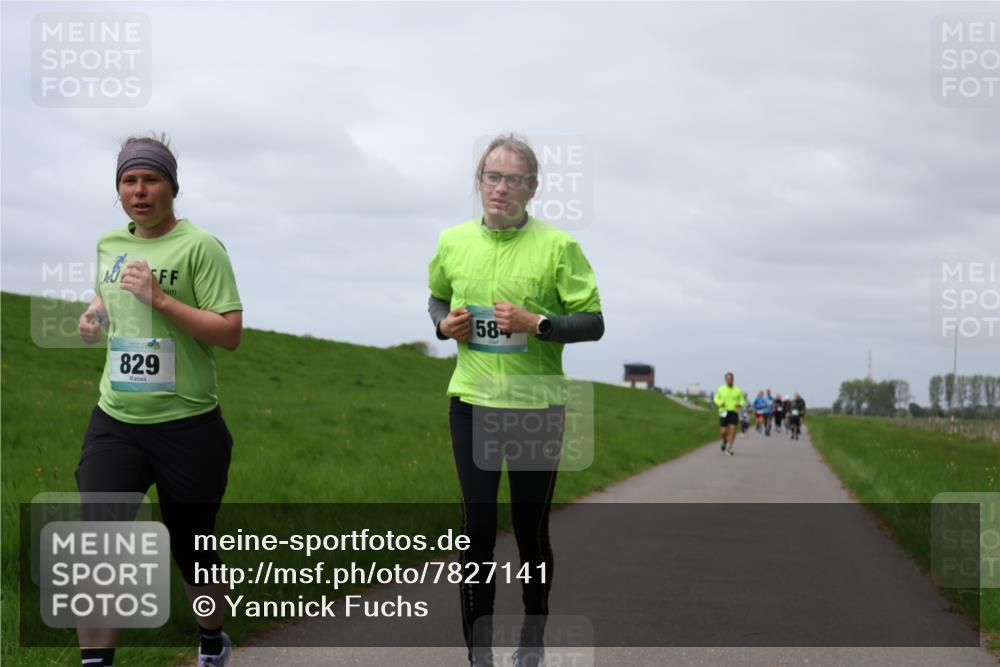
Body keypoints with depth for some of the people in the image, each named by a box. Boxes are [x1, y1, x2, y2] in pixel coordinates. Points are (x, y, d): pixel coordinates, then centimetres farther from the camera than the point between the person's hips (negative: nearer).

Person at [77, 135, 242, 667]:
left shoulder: (200, 247, -9)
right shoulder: (109, 245, 9)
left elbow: (231, 333, -14)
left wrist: (160, 299, -22)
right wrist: (96, 314, 7)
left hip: (187, 426, -4)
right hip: (115, 423, 4)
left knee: (191, 551, 11)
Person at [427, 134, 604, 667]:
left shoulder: (558, 246, -8)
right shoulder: (453, 242, 3)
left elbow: (593, 323, -6)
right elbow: (437, 299, 21)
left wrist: (537, 324, -21)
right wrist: (444, 324, -1)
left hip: (538, 407, -2)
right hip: (472, 403, 2)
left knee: (531, 528, 9)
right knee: (477, 528, 0)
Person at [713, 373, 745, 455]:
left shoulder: (738, 390, 3)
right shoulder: (721, 389, 4)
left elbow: (742, 400, 11)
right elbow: (716, 398, 16)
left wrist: (740, 404, -12)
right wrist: (720, 403, -6)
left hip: (734, 412, 0)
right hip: (724, 412, 0)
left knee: (733, 430, -12)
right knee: (724, 431, -5)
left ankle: (729, 449, -6)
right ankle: (724, 441, 30)